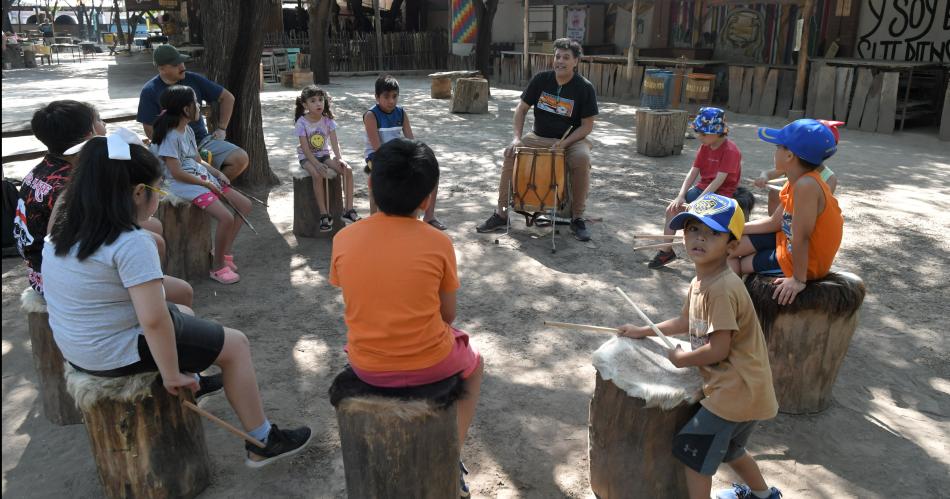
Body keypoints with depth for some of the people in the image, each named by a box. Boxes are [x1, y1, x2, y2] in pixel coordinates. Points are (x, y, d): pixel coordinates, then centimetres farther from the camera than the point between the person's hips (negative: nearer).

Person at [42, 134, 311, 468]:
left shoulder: (62, 231, 0)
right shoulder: (131, 243, -27)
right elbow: (154, 321, -31)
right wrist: (171, 375, -18)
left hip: (74, 348, 9)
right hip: (120, 354, -9)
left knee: (184, 314, 29)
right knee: (235, 344, 4)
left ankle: (190, 384, 49)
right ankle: (262, 443, 13)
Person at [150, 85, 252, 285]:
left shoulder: (188, 130, 12)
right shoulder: (170, 136, -16)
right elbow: (176, 173, -19)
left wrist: (217, 173, 2)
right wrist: (206, 184, -15)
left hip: (203, 177, 10)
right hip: (184, 185, -10)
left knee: (245, 205, 3)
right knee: (226, 218, -26)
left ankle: (226, 252, 10)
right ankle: (218, 267, -8)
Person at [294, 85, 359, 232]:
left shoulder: (328, 120, -4)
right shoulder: (301, 123, -14)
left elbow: (334, 142, -11)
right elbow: (305, 149, -18)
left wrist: (339, 158, -30)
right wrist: (317, 165, -32)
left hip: (324, 155, 4)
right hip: (307, 157, -4)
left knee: (347, 170, -18)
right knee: (317, 175, -35)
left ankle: (349, 209, -14)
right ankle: (324, 215, -27)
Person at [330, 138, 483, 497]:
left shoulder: (343, 240, -9)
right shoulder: (438, 243, -15)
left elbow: (360, 304, 4)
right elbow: (446, 314, -4)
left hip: (366, 366, 3)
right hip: (428, 364, -2)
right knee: (472, 363, 31)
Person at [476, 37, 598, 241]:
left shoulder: (585, 88, -12)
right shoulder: (541, 79, -5)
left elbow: (587, 125, -11)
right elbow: (522, 109, 1)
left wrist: (563, 143, -25)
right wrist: (517, 138, -13)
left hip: (572, 140, -3)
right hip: (539, 138, 3)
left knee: (582, 159, -34)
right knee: (510, 153, -20)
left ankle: (577, 217, -18)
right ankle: (501, 213, -11)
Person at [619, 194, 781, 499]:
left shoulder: (722, 290, -27)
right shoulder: (700, 282, 5)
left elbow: (718, 350, -26)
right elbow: (686, 322, 21)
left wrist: (681, 359, -10)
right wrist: (644, 331, 21)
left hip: (735, 391, -10)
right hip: (740, 388, 10)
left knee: (693, 449, -2)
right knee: (727, 448, 30)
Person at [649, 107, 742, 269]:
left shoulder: (731, 151, -18)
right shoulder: (705, 147, 5)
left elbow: (719, 181, -24)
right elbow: (693, 172, 0)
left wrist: (696, 202, -27)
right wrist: (680, 196, -13)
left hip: (721, 194, -7)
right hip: (702, 188, 7)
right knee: (672, 209, -9)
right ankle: (666, 250, -1)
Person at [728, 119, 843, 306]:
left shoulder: (805, 185, -34)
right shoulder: (798, 182, -2)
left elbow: (800, 237, -31)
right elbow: (774, 223, 7)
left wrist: (798, 279, -24)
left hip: (801, 260, -9)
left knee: (731, 264, 0)